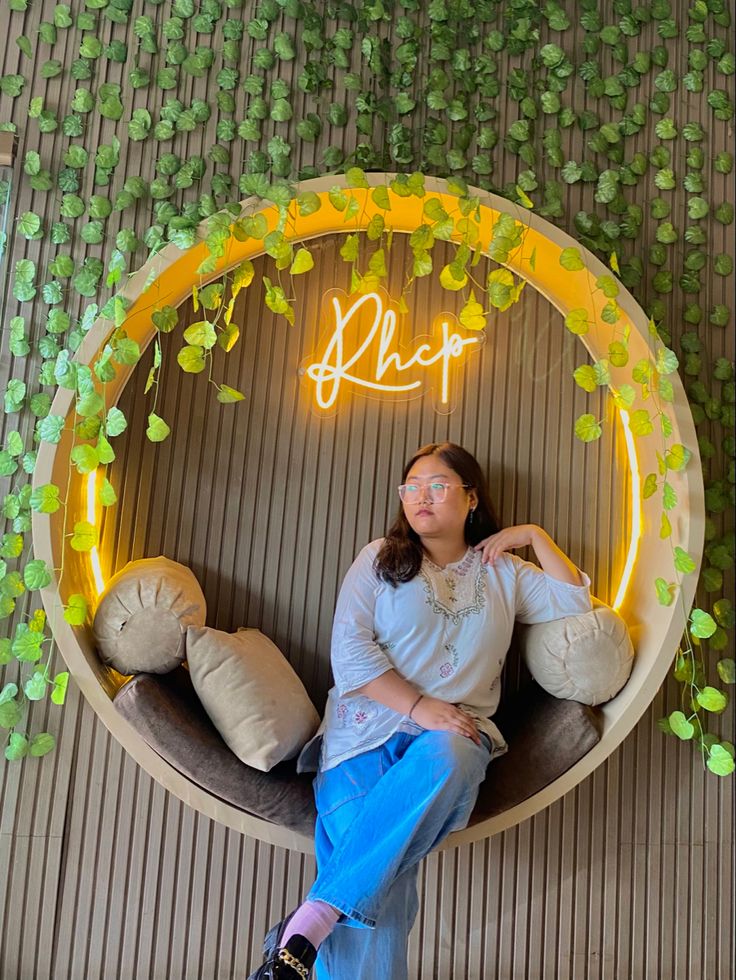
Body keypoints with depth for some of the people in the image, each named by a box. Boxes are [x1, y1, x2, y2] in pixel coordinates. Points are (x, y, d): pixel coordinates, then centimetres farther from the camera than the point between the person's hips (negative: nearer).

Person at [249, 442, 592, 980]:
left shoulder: (503, 572, 22)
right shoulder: (380, 558, 13)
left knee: (442, 757, -37)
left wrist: (534, 535, 14)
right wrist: (419, 706, -11)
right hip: (371, 727, 0)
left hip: (455, 735, 1)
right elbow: (349, 649, 1)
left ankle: (310, 921, -37)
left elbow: (575, 603, 16)